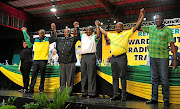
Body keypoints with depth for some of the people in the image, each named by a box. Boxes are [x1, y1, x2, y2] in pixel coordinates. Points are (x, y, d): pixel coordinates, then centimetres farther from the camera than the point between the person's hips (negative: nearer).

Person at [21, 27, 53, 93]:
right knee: (33, 75, 3)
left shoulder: (47, 40, 6)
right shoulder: (36, 40, 16)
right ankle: (31, 88, 9)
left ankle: (41, 89, 8)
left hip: (43, 60, -3)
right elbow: (27, 40, 25)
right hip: (36, 60, 4)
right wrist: (24, 31, 27)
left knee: (42, 75, 2)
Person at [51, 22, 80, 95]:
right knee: (62, 78, 8)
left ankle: (69, 91, 7)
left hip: (70, 63, -4)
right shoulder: (60, 39, 19)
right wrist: (53, 30, 22)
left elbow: (77, 36, -7)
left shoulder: (72, 39, 7)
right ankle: (62, 91, 17)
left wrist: (76, 28, -10)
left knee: (69, 78, -1)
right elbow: (53, 38, 29)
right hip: (62, 62, 4)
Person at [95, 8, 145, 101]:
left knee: (122, 77, -4)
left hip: (122, 57, -5)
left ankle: (123, 95, 1)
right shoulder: (111, 35, 20)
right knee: (115, 77, 7)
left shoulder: (126, 34, 6)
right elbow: (103, 32, 34)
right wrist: (98, 26, 40)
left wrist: (141, 17, -1)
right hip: (113, 58, 5)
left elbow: (136, 27, 2)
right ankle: (116, 94, 14)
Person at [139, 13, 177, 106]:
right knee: (154, 79, 9)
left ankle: (166, 99, 8)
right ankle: (154, 98, 17)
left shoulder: (167, 30, 0)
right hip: (152, 57, 4)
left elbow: (172, 44, -4)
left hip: (163, 57, -4)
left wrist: (175, 58, -10)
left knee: (164, 79, -3)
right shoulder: (151, 28, 12)